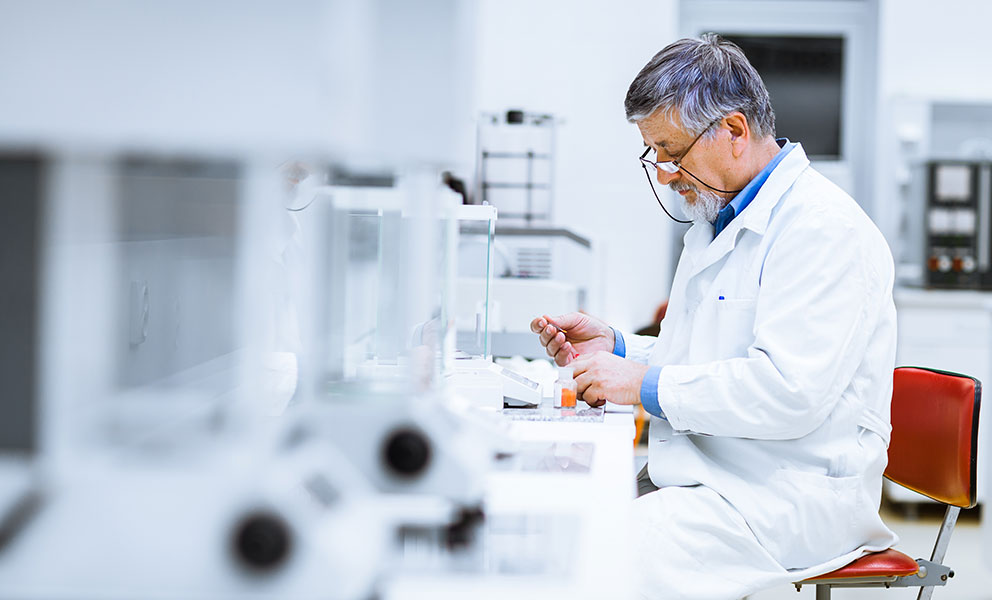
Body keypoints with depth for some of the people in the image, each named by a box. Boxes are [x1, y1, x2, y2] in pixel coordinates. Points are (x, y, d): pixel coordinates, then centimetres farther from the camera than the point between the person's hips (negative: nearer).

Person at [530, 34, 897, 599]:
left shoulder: (823, 228, -15)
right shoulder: (719, 218, 18)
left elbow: (790, 392, -25)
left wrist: (649, 384, -18)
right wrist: (615, 347, 10)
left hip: (791, 496, -9)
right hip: (703, 478, 9)